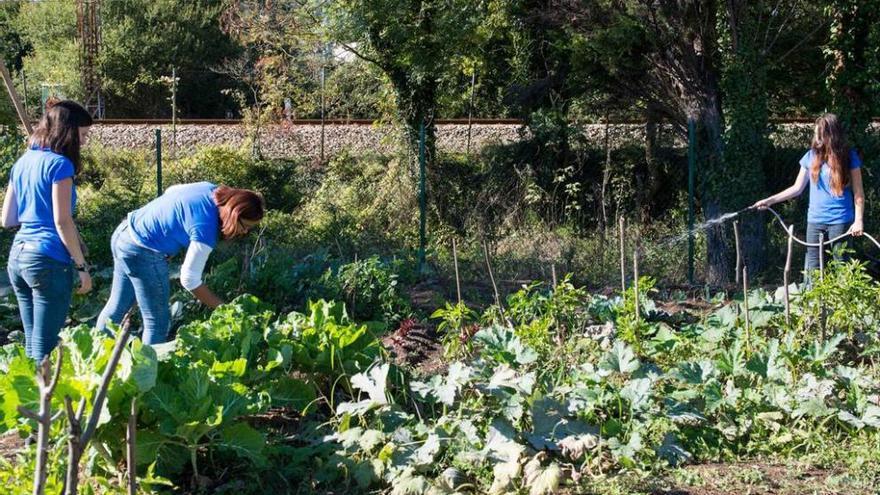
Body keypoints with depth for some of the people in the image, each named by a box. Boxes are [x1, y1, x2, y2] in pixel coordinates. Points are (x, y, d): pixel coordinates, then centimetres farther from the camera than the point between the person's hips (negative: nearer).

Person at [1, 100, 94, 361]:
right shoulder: (59, 164, -9)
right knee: (45, 348, -4)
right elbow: (62, 223, -14)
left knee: (32, 343, 13)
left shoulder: (22, 162, 14)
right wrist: (82, 266, -8)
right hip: (49, 260, -8)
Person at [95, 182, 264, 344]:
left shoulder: (211, 190, -3)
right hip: (142, 254, -10)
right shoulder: (206, 230, -27)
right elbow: (190, 280, -22)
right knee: (157, 322, 0)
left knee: (117, 306, 24)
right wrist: (221, 307, -14)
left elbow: (171, 190, 14)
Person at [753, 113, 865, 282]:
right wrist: (769, 201, 7)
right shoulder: (811, 156, 5)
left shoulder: (849, 157, -3)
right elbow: (797, 188, 13)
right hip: (815, 220, 3)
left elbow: (858, 193, -1)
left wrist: (859, 220, -9)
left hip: (841, 222, -3)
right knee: (811, 270, 2)